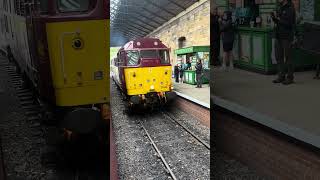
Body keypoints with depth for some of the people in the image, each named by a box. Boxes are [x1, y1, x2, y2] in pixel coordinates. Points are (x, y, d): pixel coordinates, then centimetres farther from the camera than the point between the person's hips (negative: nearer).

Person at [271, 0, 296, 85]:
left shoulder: (290, 9, -11)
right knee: (279, 56, 6)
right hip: (279, 36, 8)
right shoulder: (280, 8, 14)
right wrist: (274, 17, -1)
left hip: (287, 36, -8)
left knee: (287, 57, -3)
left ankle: (290, 78, 6)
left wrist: (278, 19, -12)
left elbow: (288, 23, -21)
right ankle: (281, 76, 13)